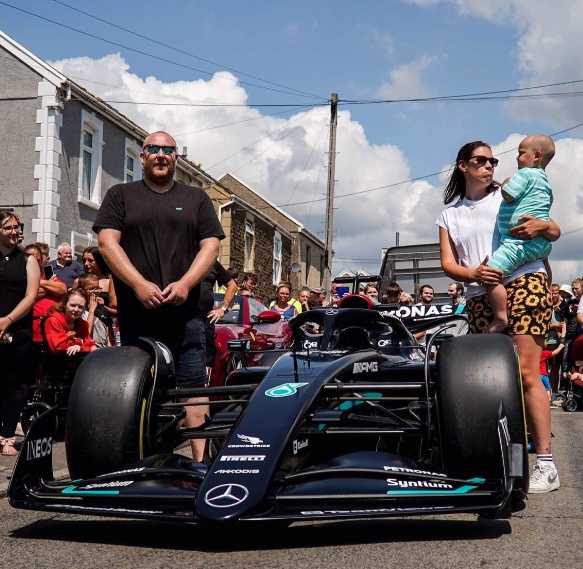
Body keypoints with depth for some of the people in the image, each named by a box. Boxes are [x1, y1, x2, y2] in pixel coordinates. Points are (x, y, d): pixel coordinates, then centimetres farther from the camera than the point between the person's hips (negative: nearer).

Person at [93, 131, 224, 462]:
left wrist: (185, 284, -10)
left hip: (185, 311, 0)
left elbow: (211, 245, 7)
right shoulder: (121, 196, 13)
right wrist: (139, 285, -12)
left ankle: (203, 461, -4)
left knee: (194, 390, -5)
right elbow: (107, 242, 1)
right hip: (136, 311, 0)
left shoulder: (197, 199, 16)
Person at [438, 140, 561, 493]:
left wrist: (542, 226, -12)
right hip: (479, 297, 3)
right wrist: (472, 274, -12)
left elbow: (556, 233, 12)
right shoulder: (450, 214, 18)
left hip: (524, 283, -3)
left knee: (527, 374, -13)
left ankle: (546, 463, -13)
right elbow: (448, 263, 9)